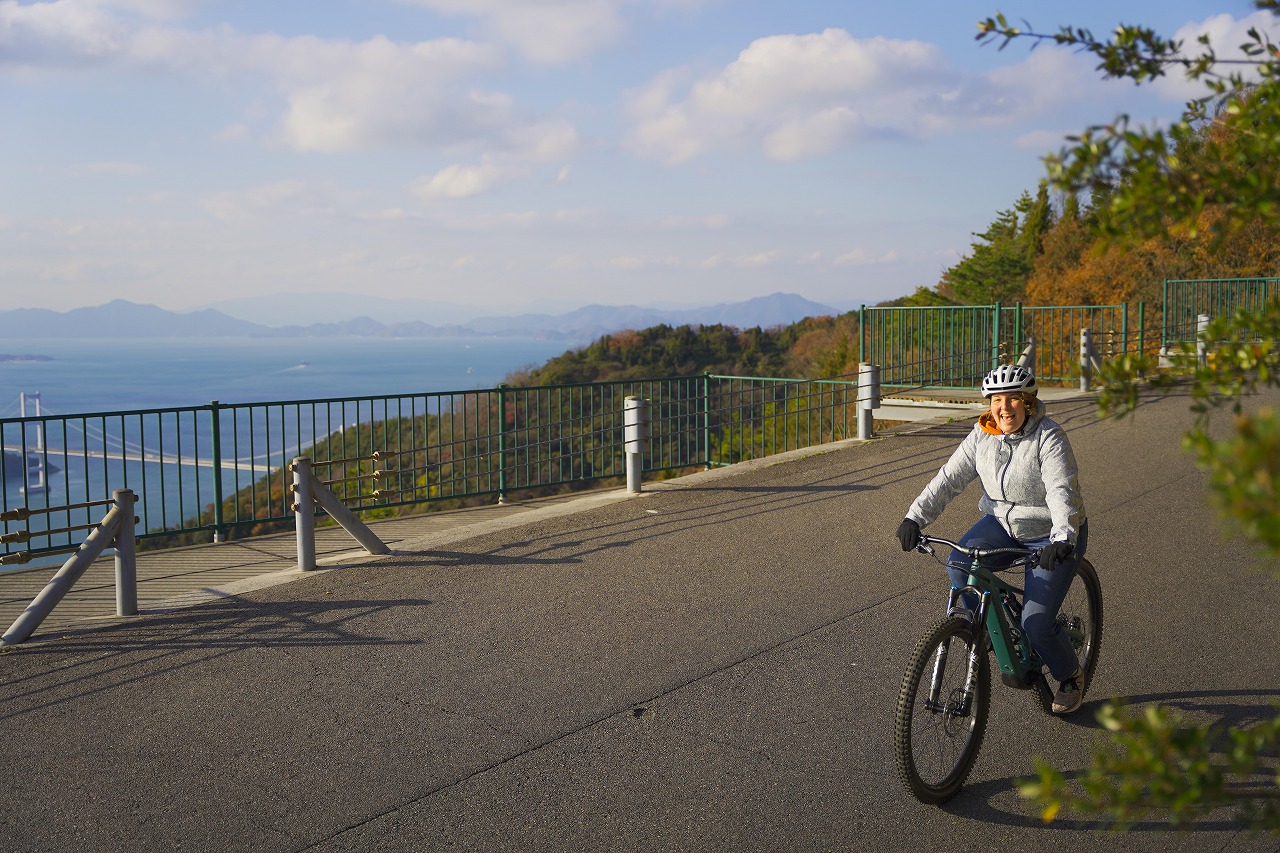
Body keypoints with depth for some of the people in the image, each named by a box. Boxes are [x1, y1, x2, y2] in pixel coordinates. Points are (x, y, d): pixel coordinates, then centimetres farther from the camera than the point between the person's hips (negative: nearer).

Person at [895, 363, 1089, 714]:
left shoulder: (1049, 438, -21)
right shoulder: (982, 436, -6)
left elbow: (1062, 491, -32)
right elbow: (949, 478, -9)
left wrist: (1063, 539, -48)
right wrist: (915, 517, -22)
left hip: (1051, 535, -5)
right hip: (1002, 523, 5)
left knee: (1036, 623, -11)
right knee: (959, 564, -24)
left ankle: (1071, 678, 21)